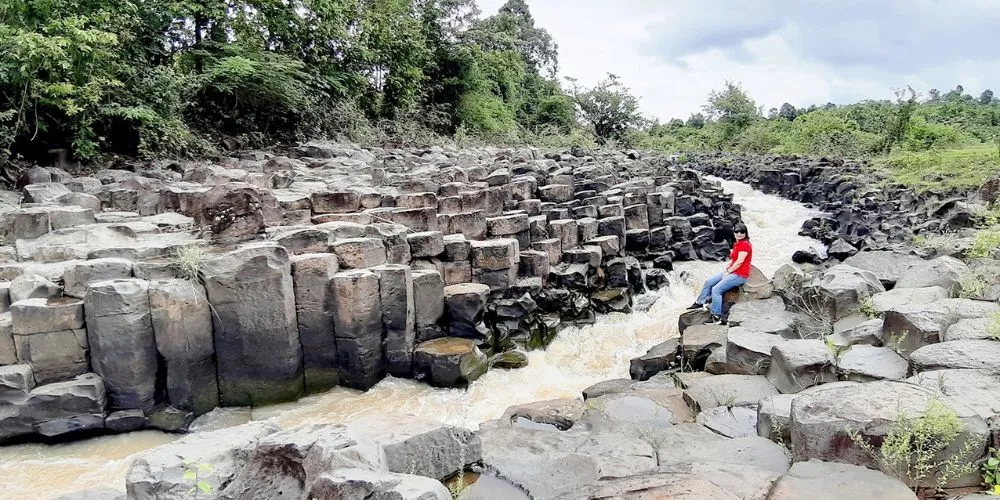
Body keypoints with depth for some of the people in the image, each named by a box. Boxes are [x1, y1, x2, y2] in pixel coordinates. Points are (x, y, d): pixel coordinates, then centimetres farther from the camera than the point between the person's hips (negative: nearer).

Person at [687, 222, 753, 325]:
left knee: (716, 289, -21)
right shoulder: (738, 244, 15)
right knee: (709, 282, 12)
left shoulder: (745, 244, -16)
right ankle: (700, 302, 24)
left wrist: (728, 271, -12)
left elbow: (739, 261, -20)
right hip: (732, 272, 10)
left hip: (740, 275, -10)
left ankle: (717, 318, -19)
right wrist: (727, 268, 3)